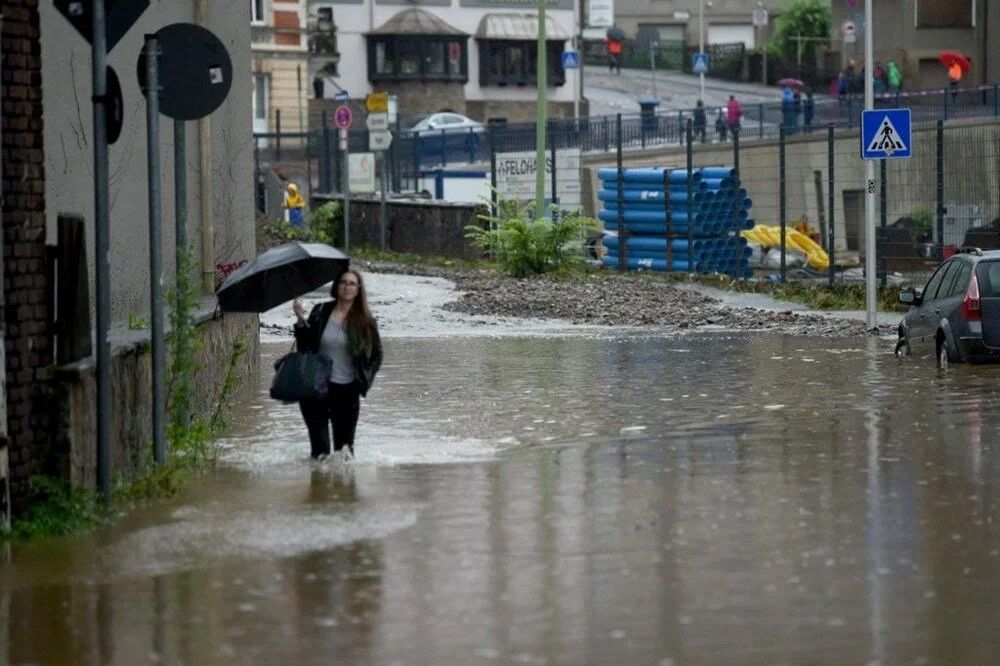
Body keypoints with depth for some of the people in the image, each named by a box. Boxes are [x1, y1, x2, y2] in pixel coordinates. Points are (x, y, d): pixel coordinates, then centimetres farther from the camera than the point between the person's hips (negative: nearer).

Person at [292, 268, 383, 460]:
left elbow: (376, 354, 9)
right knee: (318, 437, -3)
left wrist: (364, 381, -1)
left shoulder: (366, 321, 0)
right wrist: (301, 321, -13)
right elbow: (305, 345, 2)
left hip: (347, 389, 0)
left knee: (345, 442, 5)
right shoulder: (321, 313, 1)